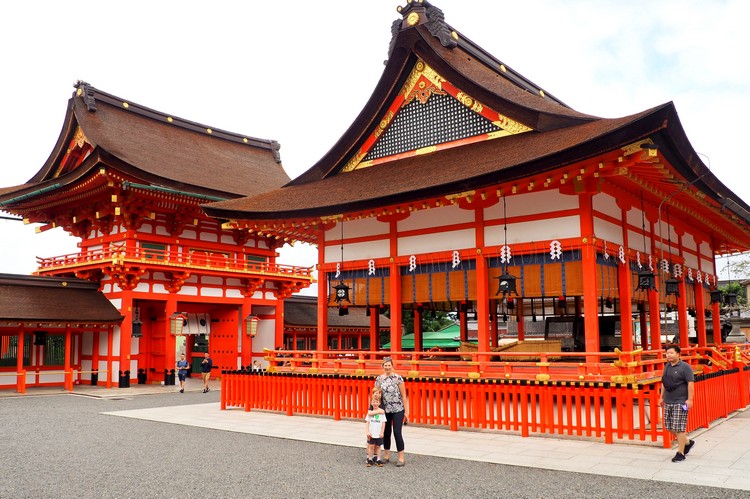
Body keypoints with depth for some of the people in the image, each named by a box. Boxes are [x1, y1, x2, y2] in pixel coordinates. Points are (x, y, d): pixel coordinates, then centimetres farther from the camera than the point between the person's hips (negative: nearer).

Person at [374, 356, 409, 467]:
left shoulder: (398, 378, -8)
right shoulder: (379, 379, 1)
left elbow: (403, 396, -6)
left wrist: (406, 411, -8)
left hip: (398, 410, -3)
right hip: (385, 410, 3)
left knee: (397, 433, -6)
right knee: (386, 433, 11)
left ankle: (401, 458, 4)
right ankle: (386, 456, 27)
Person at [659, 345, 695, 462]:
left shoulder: (685, 367, -9)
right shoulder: (667, 366, 13)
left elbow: (690, 383, -14)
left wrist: (690, 399, -19)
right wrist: (662, 397, 20)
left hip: (680, 402, -8)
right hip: (668, 402, 8)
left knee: (679, 428, -5)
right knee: (669, 426, 11)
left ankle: (680, 453, 5)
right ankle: (687, 443, 32)